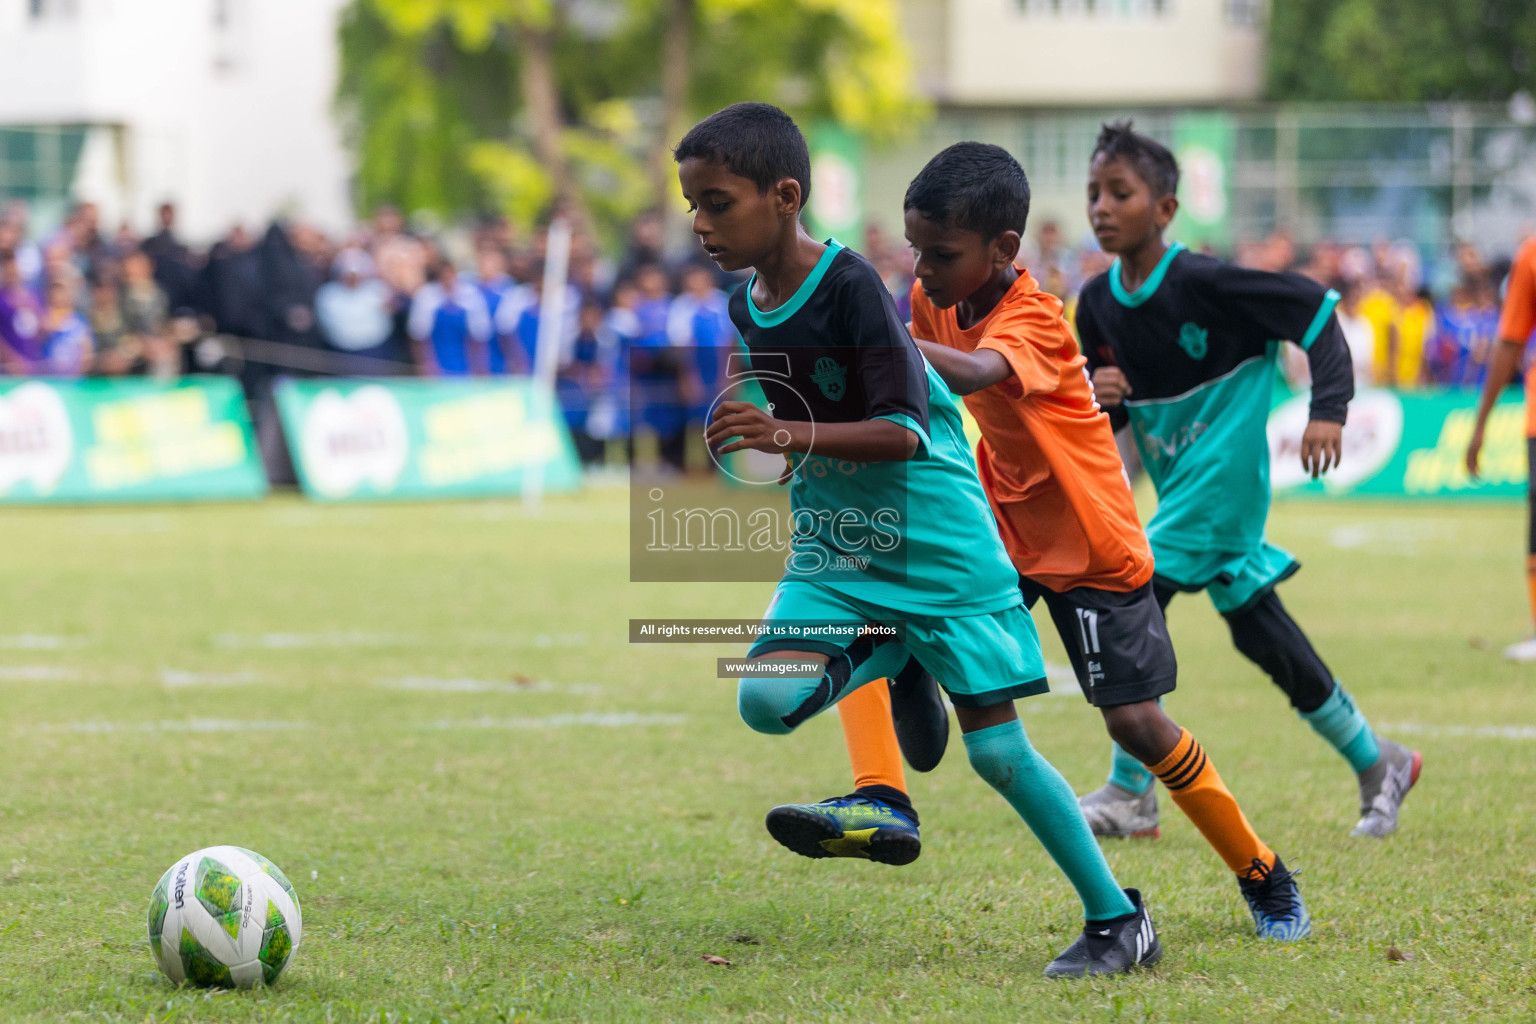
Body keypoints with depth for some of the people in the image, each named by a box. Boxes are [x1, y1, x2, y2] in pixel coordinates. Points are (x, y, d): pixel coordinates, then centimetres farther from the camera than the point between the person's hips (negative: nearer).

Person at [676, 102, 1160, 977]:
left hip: (939, 551, -6)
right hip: (832, 552, 7)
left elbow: (906, 430, -27)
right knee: (766, 700, -18)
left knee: (998, 750, -5)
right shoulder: (748, 309, 4)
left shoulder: (850, 287, -20)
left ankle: (1119, 918, 9)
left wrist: (792, 436, -38)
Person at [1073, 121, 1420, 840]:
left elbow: (1315, 308, -15)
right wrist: (1097, 398, -12)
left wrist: (1328, 409, -23)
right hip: (1179, 483, 8)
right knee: (1258, 630, 11)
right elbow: (1099, 424, 12)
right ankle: (1375, 763, 25)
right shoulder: (1098, 302, 1)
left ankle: (1131, 791, -8)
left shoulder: (1202, 282, -19)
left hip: (1223, 473, -8)